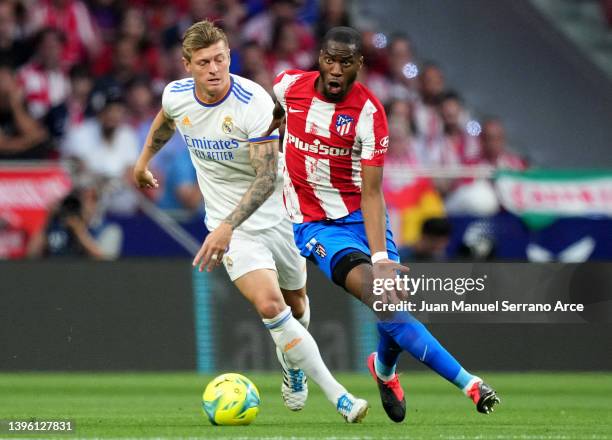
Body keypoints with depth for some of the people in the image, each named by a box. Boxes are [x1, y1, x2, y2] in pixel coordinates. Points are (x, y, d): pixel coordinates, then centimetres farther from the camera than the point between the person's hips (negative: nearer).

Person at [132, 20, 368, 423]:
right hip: (230, 226, 1)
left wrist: (227, 226, -39)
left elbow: (267, 178, -29)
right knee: (269, 304, -20)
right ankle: (337, 395, -16)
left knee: (296, 306, 15)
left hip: (278, 214, -1)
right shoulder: (176, 96, -10)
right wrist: (145, 159, 32)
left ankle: (292, 360, 52)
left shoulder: (255, 103, -24)